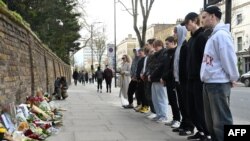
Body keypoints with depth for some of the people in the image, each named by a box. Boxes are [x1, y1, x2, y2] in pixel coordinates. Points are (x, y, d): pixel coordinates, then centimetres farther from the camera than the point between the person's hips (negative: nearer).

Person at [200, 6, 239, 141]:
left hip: (219, 84, -10)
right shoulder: (213, 36, 17)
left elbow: (229, 58, -17)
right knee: (211, 121, 16)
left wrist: (233, 78, -9)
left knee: (221, 121, -6)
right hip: (209, 83, 10)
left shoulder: (221, 34, -13)